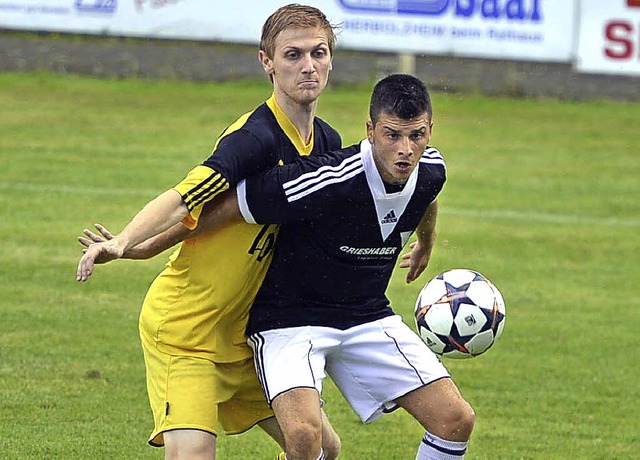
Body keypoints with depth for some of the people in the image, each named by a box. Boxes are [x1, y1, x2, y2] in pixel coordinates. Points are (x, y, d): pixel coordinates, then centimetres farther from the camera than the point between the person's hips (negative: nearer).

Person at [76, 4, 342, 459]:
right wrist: (122, 242, -49)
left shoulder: (328, 143, 5)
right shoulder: (256, 138, -22)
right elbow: (181, 199, -32)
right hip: (183, 330, -8)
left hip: (244, 335, 8)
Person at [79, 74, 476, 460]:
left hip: (368, 319, 6)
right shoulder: (329, 181, -31)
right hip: (290, 320, -6)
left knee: (456, 420, -4)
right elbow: (224, 207, -24)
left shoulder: (431, 170, -11)